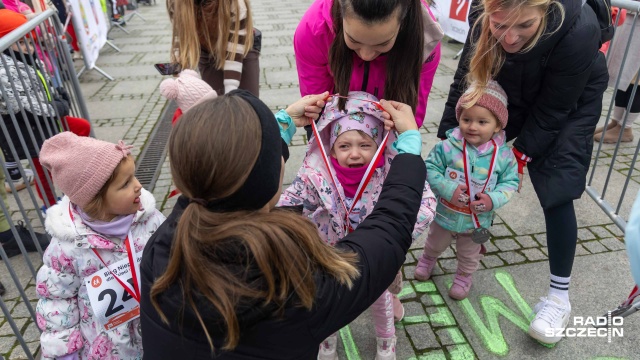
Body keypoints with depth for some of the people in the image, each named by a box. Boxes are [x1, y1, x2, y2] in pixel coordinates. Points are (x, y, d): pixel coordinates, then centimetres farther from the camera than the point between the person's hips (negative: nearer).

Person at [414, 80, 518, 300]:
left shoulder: (504, 155, -17)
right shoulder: (448, 146, -23)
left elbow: (510, 182, -7)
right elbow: (430, 169, -16)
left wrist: (493, 199, -24)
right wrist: (448, 189, -29)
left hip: (477, 220, 0)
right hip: (445, 213, 0)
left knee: (469, 255, 26)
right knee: (435, 243, 30)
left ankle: (464, 276, 54)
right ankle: (427, 260, 61)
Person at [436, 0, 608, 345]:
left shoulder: (578, 31, -40)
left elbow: (551, 111, -28)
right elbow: (465, 78, -17)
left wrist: (520, 156, -23)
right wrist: (447, 136, -18)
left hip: (572, 102, -4)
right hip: (513, 94, 5)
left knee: (557, 189, -11)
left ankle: (560, 296, 1)